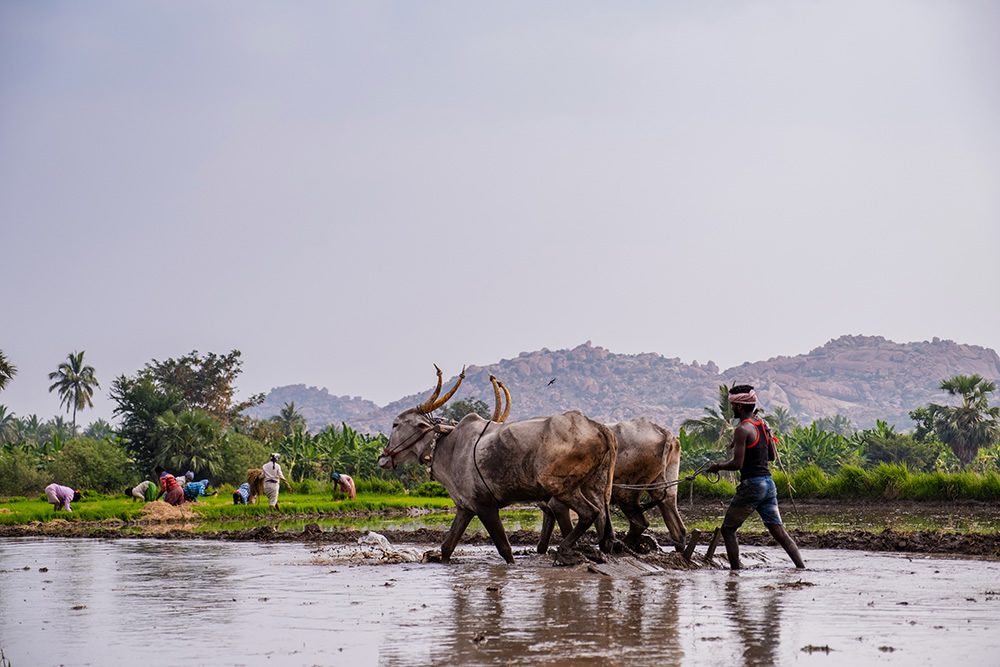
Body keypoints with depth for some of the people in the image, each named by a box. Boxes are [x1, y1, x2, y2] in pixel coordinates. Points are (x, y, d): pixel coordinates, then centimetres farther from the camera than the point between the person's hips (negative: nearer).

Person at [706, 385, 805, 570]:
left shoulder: (742, 429, -12)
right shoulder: (763, 425, 13)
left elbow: (737, 464, -17)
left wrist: (717, 467, 0)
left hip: (751, 485, -8)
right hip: (769, 483, 8)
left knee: (728, 530, 5)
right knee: (779, 531, 5)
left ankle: (735, 570, 1)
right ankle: (802, 568, -5)